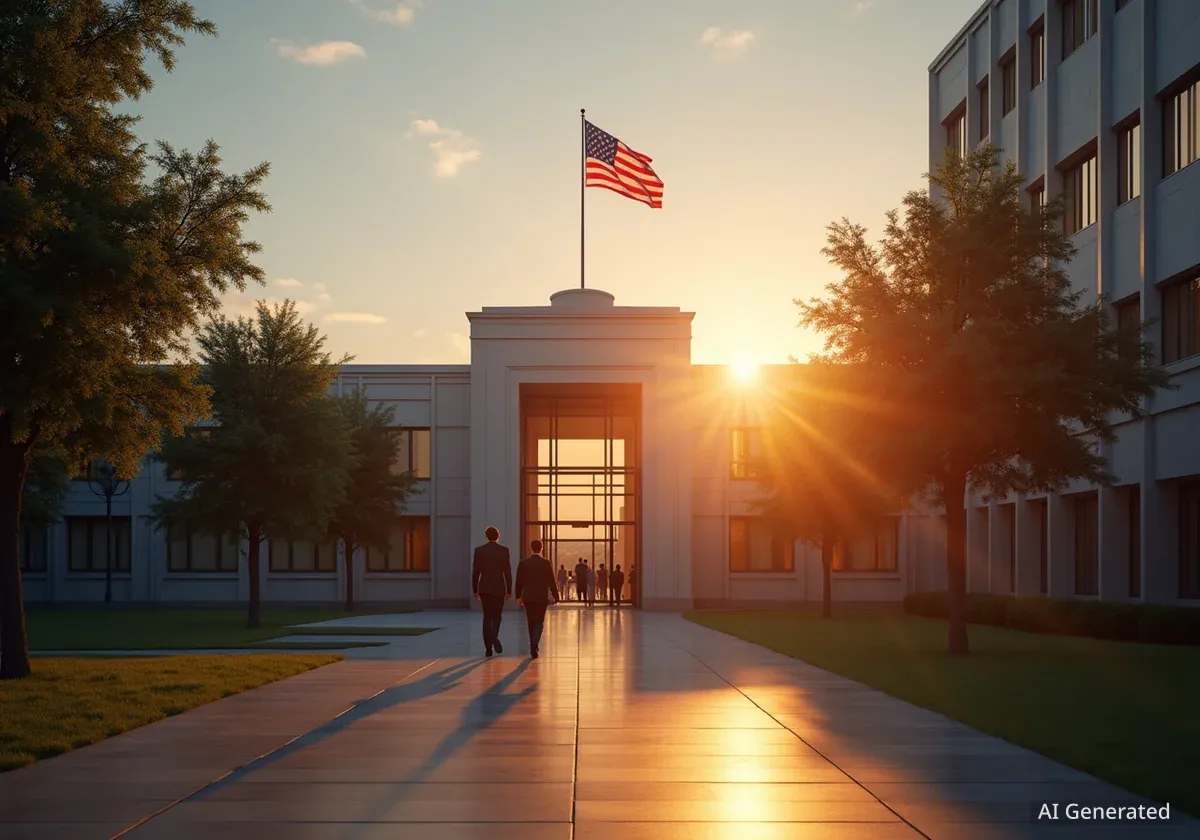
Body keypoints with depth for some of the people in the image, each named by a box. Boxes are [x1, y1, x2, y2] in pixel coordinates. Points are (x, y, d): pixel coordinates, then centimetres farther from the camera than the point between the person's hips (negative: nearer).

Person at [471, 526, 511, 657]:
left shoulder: (479, 550, -1)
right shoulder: (504, 550, -4)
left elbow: (475, 572, 1)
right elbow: (508, 572, -4)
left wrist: (474, 590, 8)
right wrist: (509, 590, 1)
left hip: (484, 588, 1)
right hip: (499, 588, -1)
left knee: (487, 617, 7)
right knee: (497, 615, 12)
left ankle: (488, 647, 2)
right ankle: (494, 636, -17)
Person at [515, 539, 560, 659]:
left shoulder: (523, 563, -2)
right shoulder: (546, 563, -7)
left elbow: (519, 582, 3)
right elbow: (552, 582, -5)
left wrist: (518, 596, 13)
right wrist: (555, 596, 5)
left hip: (528, 597, 2)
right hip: (542, 597, -2)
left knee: (531, 622, 15)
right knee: (539, 622, 1)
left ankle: (533, 648, 24)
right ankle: (534, 646, -20)